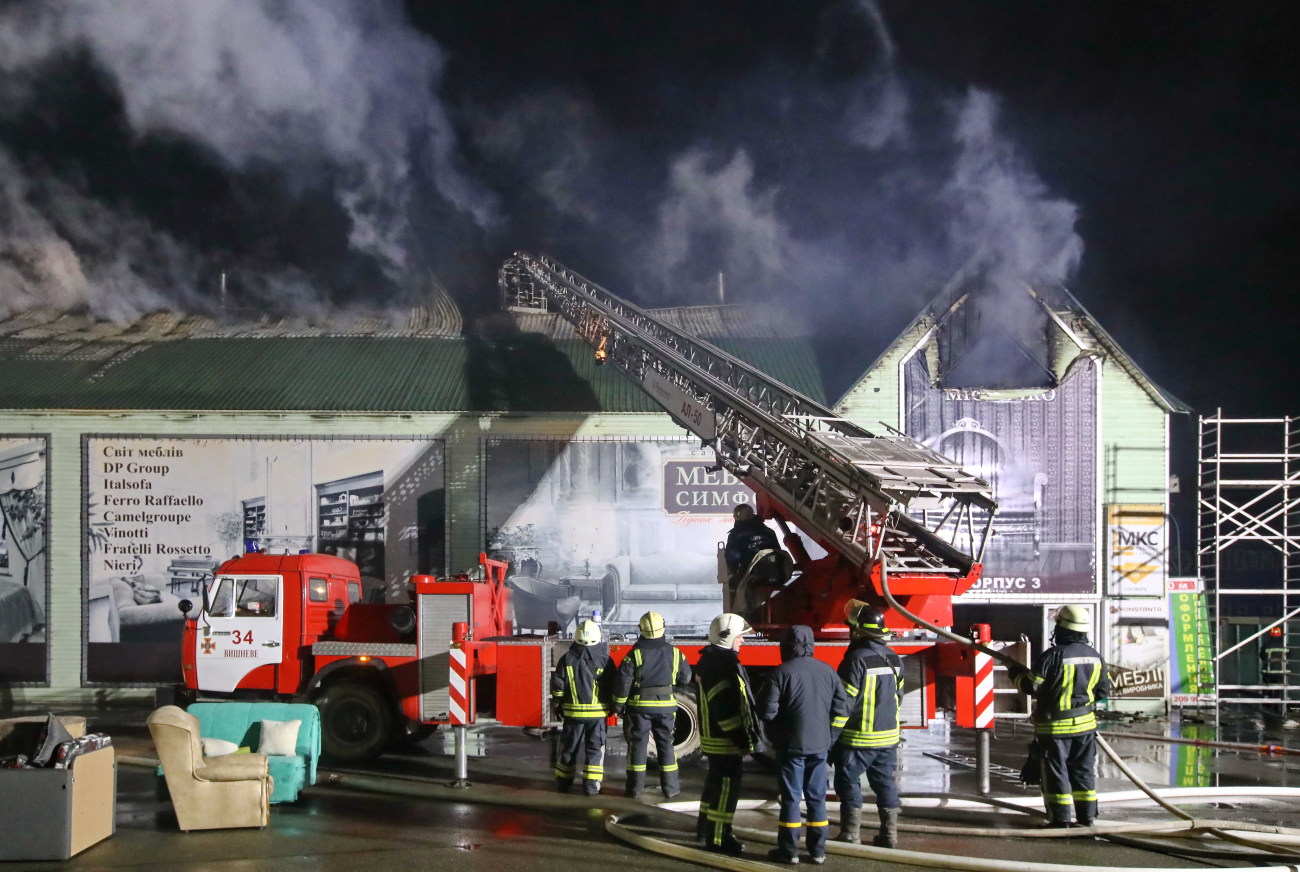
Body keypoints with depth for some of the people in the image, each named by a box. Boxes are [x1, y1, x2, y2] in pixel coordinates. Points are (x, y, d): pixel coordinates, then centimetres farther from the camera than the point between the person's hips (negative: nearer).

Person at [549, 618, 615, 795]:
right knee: (595, 748, 5)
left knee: (569, 747, 12)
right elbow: (612, 686, -2)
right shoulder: (604, 660, -6)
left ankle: (564, 782, 21)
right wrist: (612, 705, 13)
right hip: (598, 712, -1)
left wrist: (558, 705, 11)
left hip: (573, 712, 1)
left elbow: (557, 685, -2)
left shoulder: (567, 659, -4)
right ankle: (592, 784, 1)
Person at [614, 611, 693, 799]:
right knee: (665, 745, 9)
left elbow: (623, 682, -11)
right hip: (665, 706, 2)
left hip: (639, 706, -2)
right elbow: (685, 679, 8)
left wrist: (618, 706, -1)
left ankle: (635, 787, 8)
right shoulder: (674, 653, -3)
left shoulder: (634, 654, -10)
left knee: (638, 745, 6)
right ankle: (670, 787, 11)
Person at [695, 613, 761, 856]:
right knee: (726, 787, -6)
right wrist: (742, 738, -23)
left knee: (716, 781, 21)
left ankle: (706, 827, 32)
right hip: (725, 738, -11)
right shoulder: (721, 665, -22)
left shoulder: (713, 660, 14)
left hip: (715, 736, 11)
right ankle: (717, 838, -3)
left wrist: (744, 736, 25)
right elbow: (725, 707, -26)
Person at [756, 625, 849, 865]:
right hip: (820, 746, 4)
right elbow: (842, 708, 5)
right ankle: (818, 850, 13)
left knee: (791, 797, 2)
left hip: (791, 745, -4)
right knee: (817, 797, 10)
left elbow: (767, 711, -12)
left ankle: (789, 850, 7)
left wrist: (775, 734, 8)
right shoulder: (827, 671, 3)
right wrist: (829, 736, 14)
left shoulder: (781, 673, -11)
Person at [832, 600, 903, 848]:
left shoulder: (856, 659, -17)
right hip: (888, 736, 7)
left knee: (849, 782, 3)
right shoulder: (894, 659, 6)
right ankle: (889, 834, 13)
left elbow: (844, 701, -16)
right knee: (886, 784, 11)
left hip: (859, 737, -7)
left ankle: (850, 834, 3)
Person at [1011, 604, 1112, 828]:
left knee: (1056, 771, 2)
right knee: (1083, 770, 13)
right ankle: (1087, 815, 15)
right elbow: (1103, 691, 11)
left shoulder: (1052, 656, -18)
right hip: (1085, 725, 6)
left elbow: (1033, 686, -15)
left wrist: (1018, 675, 5)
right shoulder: (1095, 657, 3)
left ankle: (1061, 817, 3)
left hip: (1055, 726, -6)